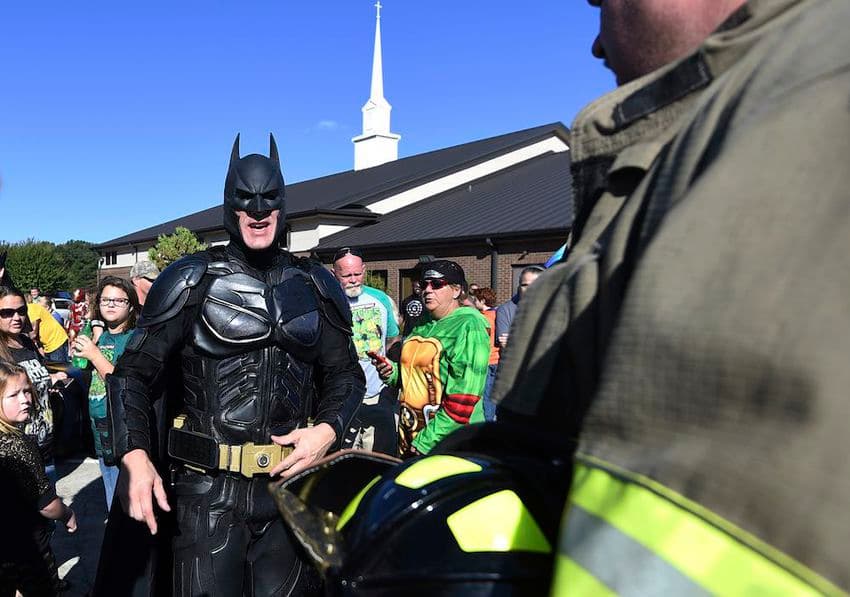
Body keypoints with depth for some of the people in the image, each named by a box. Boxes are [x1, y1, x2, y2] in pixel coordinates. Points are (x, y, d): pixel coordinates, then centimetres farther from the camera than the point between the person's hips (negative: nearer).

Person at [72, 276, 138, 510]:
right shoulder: (101, 337, 9)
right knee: (111, 501, 22)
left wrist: (94, 355, -20)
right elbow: (90, 379, 19)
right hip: (100, 430, 8)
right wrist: (79, 352, 2)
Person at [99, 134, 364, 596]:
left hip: (291, 486, 3)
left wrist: (327, 430, -8)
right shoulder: (193, 281, -1)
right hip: (210, 490, -2)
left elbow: (345, 375, 12)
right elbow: (134, 374, 0)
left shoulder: (314, 286, 6)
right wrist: (134, 457, -16)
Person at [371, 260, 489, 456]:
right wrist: (392, 371, 4)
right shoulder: (422, 328, 11)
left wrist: (427, 441, -21)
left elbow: (464, 397, -19)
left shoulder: (469, 326, -12)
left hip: (449, 441, -7)